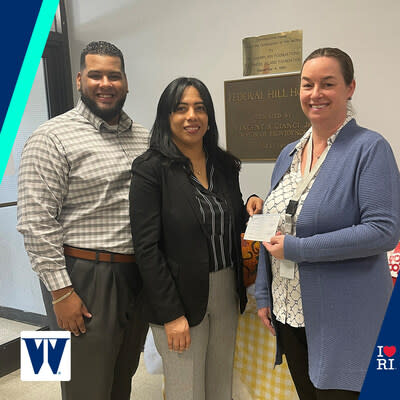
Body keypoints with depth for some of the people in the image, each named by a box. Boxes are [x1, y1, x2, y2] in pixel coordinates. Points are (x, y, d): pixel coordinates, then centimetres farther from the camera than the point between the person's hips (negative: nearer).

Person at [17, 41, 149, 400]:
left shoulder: (144, 138, 9)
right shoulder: (53, 138, -10)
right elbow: (36, 223, -14)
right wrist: (61, 291, -15)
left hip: (139, 276, 6)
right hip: (84, 279, -5)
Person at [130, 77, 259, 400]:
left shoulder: (225, 164, 5)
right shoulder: (151, 168, -12)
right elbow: (147, 248, -14)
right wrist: (171, 314, -15)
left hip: (227, 292, 5)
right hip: (180, 297, -5)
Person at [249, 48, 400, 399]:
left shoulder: (370, 148, -11)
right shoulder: (289, 153, 7)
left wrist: (296, 249, -20)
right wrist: (263, 295, 10)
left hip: (343, 320, -6)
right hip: (288, 312, 6)